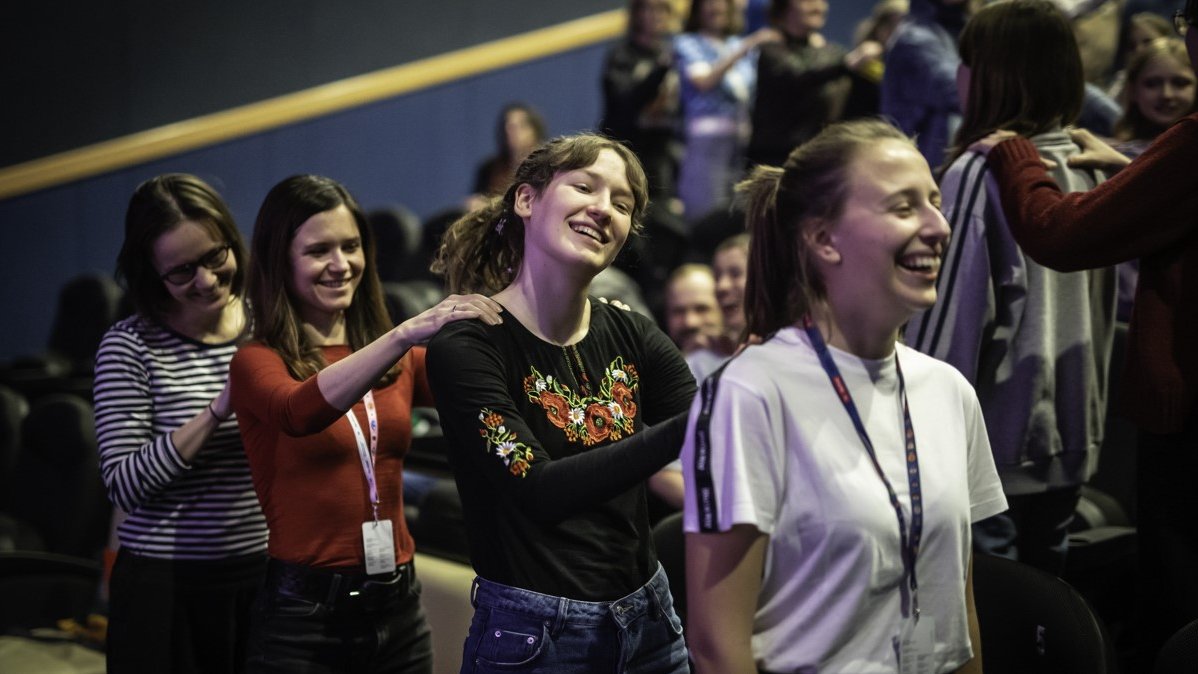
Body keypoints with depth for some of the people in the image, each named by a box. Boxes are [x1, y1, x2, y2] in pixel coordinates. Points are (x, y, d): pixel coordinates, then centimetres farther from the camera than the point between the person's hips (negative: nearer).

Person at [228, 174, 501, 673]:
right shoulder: (256, 362, -4)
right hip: (305, 612, -4)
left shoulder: (400, 360, 11)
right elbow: (299, 412, -27)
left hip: (398, 608, 4)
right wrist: (405, 334, -37)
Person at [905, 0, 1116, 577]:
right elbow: (1103, 307, 12)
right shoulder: (1093, 168, 4)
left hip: (997, 442, -7)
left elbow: (947, 312, -16)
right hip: (1073, 440, 7)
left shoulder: (980, 173, -17)